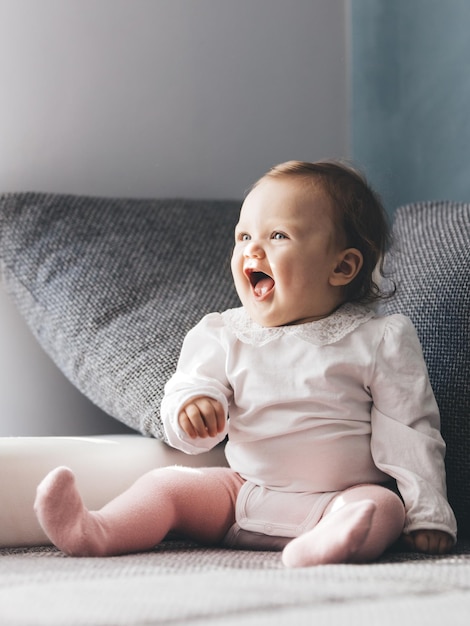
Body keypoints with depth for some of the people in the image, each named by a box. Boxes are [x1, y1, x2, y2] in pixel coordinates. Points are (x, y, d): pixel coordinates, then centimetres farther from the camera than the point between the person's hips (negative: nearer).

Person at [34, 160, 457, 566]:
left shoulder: (381, 341, -3)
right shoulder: (224, 337, 5)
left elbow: (408, 432, -1)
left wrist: (428, 515, -6)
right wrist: (189, 409, -22)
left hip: (339, 498, -3)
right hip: (241, 493, 4)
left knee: (381, 507, -31)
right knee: (167, 484, -11)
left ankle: (327, 545, -57)